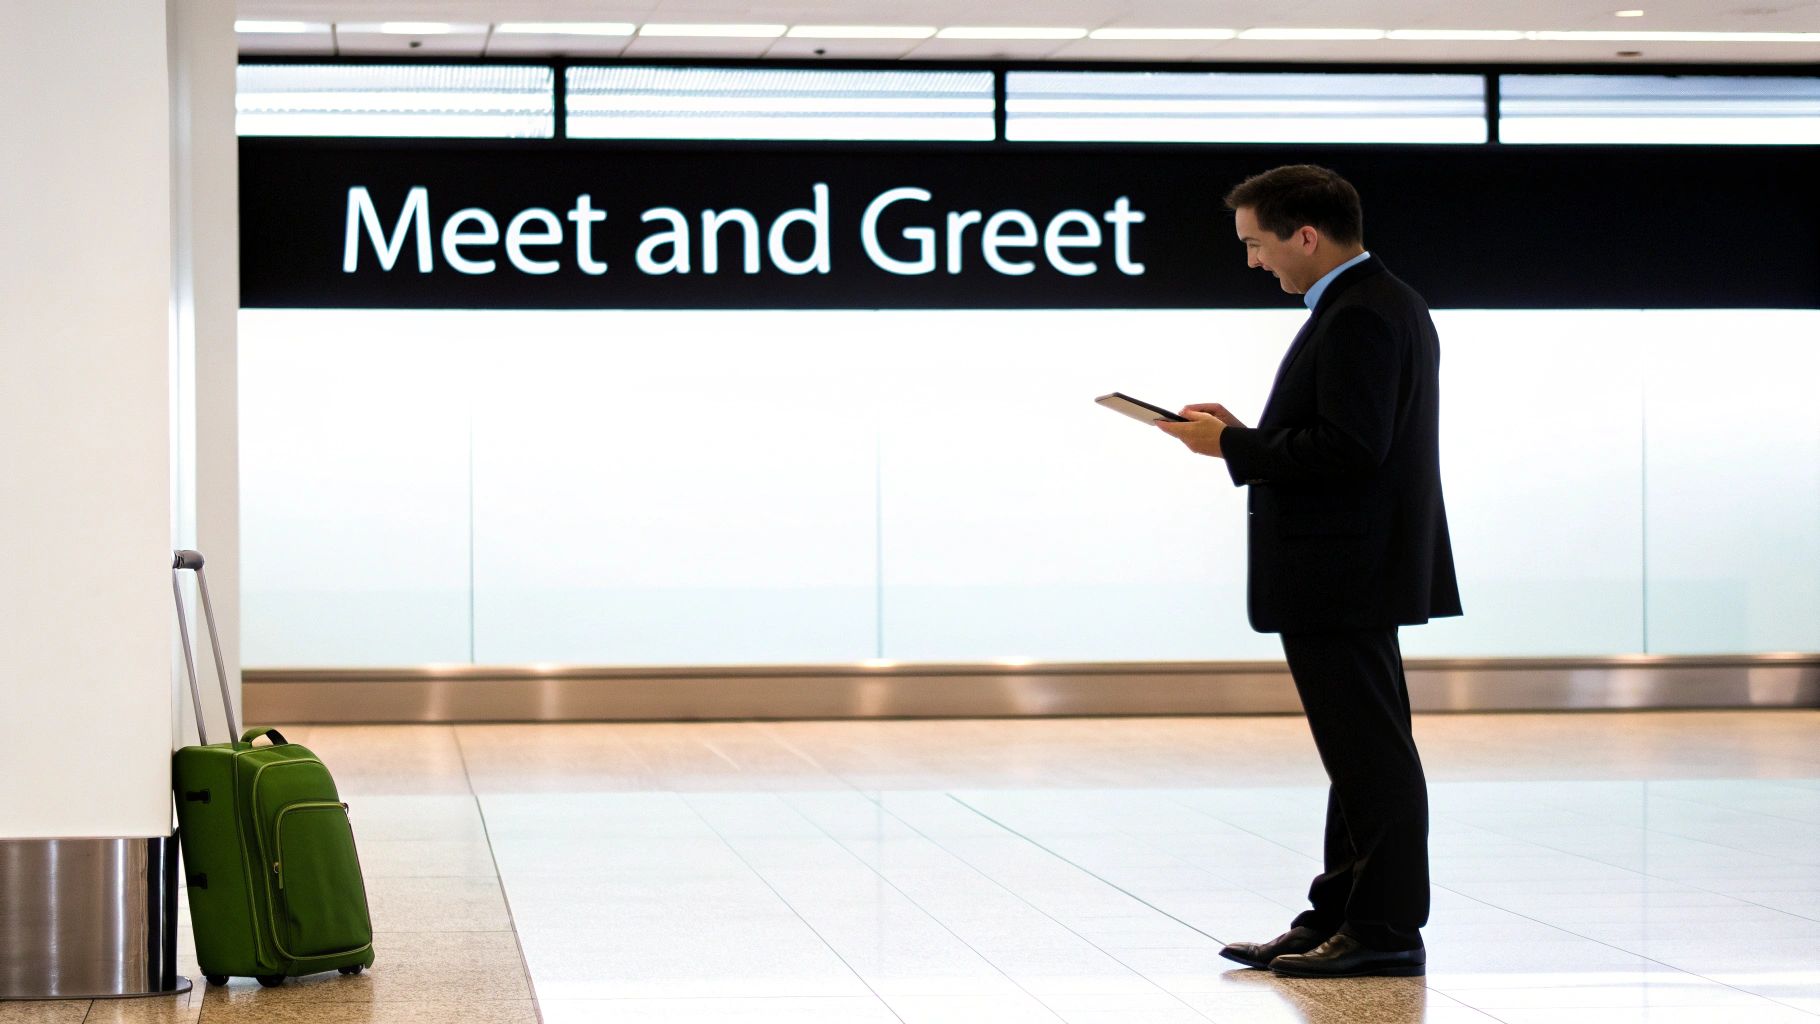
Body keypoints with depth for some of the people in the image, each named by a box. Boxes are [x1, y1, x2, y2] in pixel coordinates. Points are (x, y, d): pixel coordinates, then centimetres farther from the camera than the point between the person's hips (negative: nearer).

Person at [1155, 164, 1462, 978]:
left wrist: (1233, 446, -16)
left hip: (1342, 576, -11)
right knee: (1363, 755, 14)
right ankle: (1338, 919, 21)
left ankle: (1388, 932, 1)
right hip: (1347, 574, 11)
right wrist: (1245, 434, 8)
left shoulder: (1359, 317, -18)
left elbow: (1347, 448, -26)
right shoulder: (1380, 303, 16)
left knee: (1370, 755, -5)